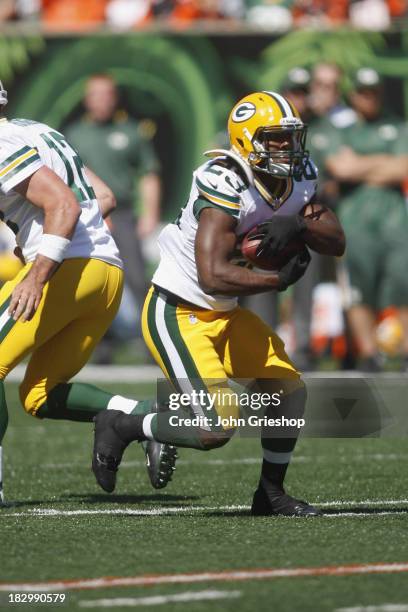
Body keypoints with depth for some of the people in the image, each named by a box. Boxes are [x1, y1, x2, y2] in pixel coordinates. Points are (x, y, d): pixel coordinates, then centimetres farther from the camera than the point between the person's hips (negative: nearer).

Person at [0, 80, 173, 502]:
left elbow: (64, 205, -20)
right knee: (40, 396, 14)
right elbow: (104, 198, 23)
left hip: (69, 269, -10)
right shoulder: (38, 133, 22)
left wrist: (37, 275, -27)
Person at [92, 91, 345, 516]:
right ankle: (121, 427, 6)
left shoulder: (297, 179, -1)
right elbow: (213, 275, -35)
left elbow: (336, 243, -4)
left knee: (291, 392, 7)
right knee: (217, 427, -17)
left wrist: (299, 223, -24)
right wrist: (280, 279, -25)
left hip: (222, 314, 9)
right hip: (176, 313, -9)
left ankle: (271, 494, 25)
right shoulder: (227, 186, -28)